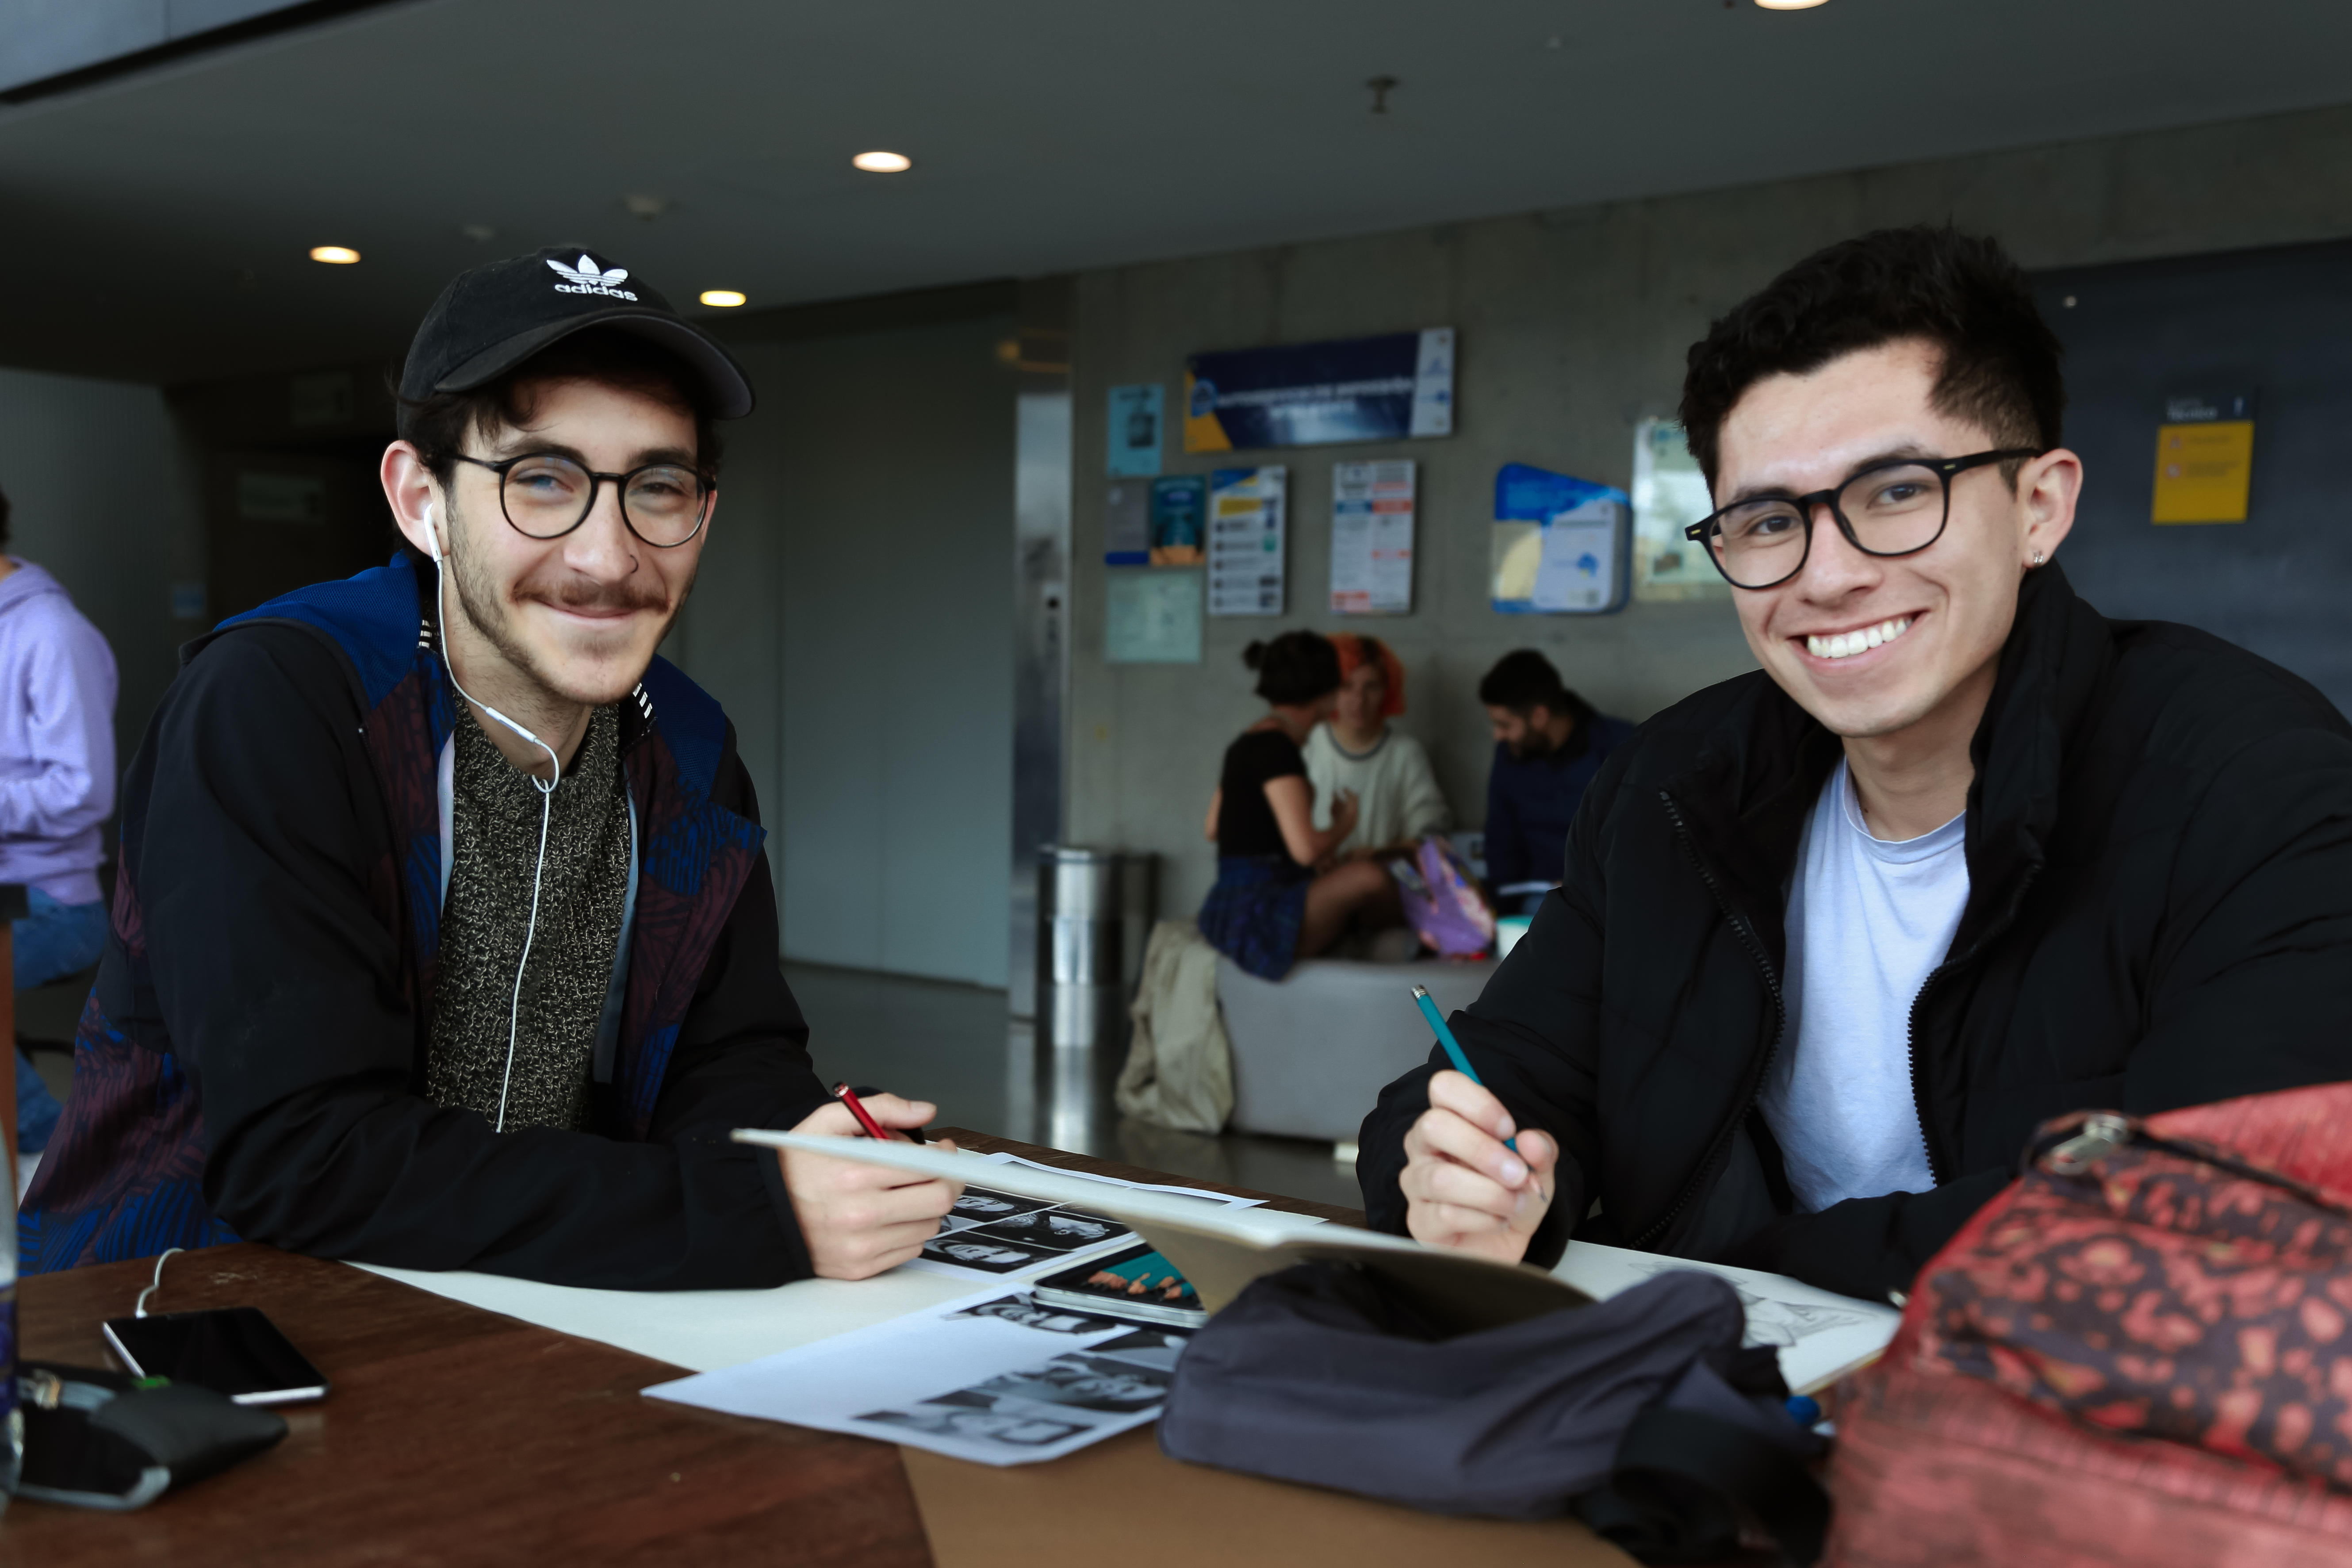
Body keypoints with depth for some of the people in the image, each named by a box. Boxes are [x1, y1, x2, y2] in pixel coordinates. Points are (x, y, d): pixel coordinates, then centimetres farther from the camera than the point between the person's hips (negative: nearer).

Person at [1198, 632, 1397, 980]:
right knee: (1368, 876, -18)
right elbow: (1307, 849, -23)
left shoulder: (1247, 743, 14)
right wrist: (1345, 823, -1)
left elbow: (1214, 830, 24)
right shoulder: (1277, 748, -16)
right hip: (1256, 920, -11)